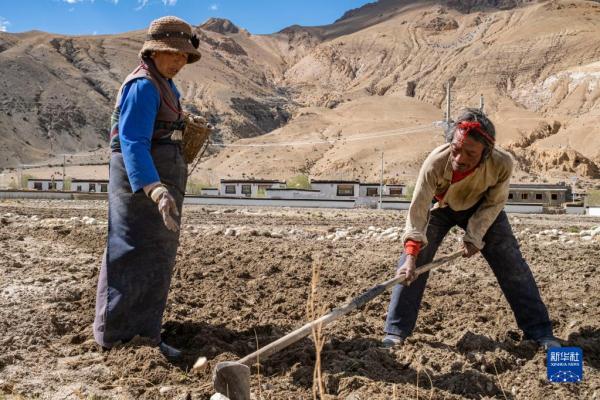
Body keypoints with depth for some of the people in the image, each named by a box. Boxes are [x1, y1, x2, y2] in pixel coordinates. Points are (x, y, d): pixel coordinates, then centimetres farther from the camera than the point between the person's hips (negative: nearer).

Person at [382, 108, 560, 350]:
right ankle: (396, 331, -3)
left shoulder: (502, 163, -35)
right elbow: (418, 209, -37)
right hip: (439, 207, -1)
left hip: (480, 208, 1)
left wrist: (474, 237, -23)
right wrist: (411, 255, -45)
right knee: (412, 264, -13)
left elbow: (494, 203, -17)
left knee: (512, 265, -2)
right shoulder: (436, 162, -40)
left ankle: (540, 332, 13)